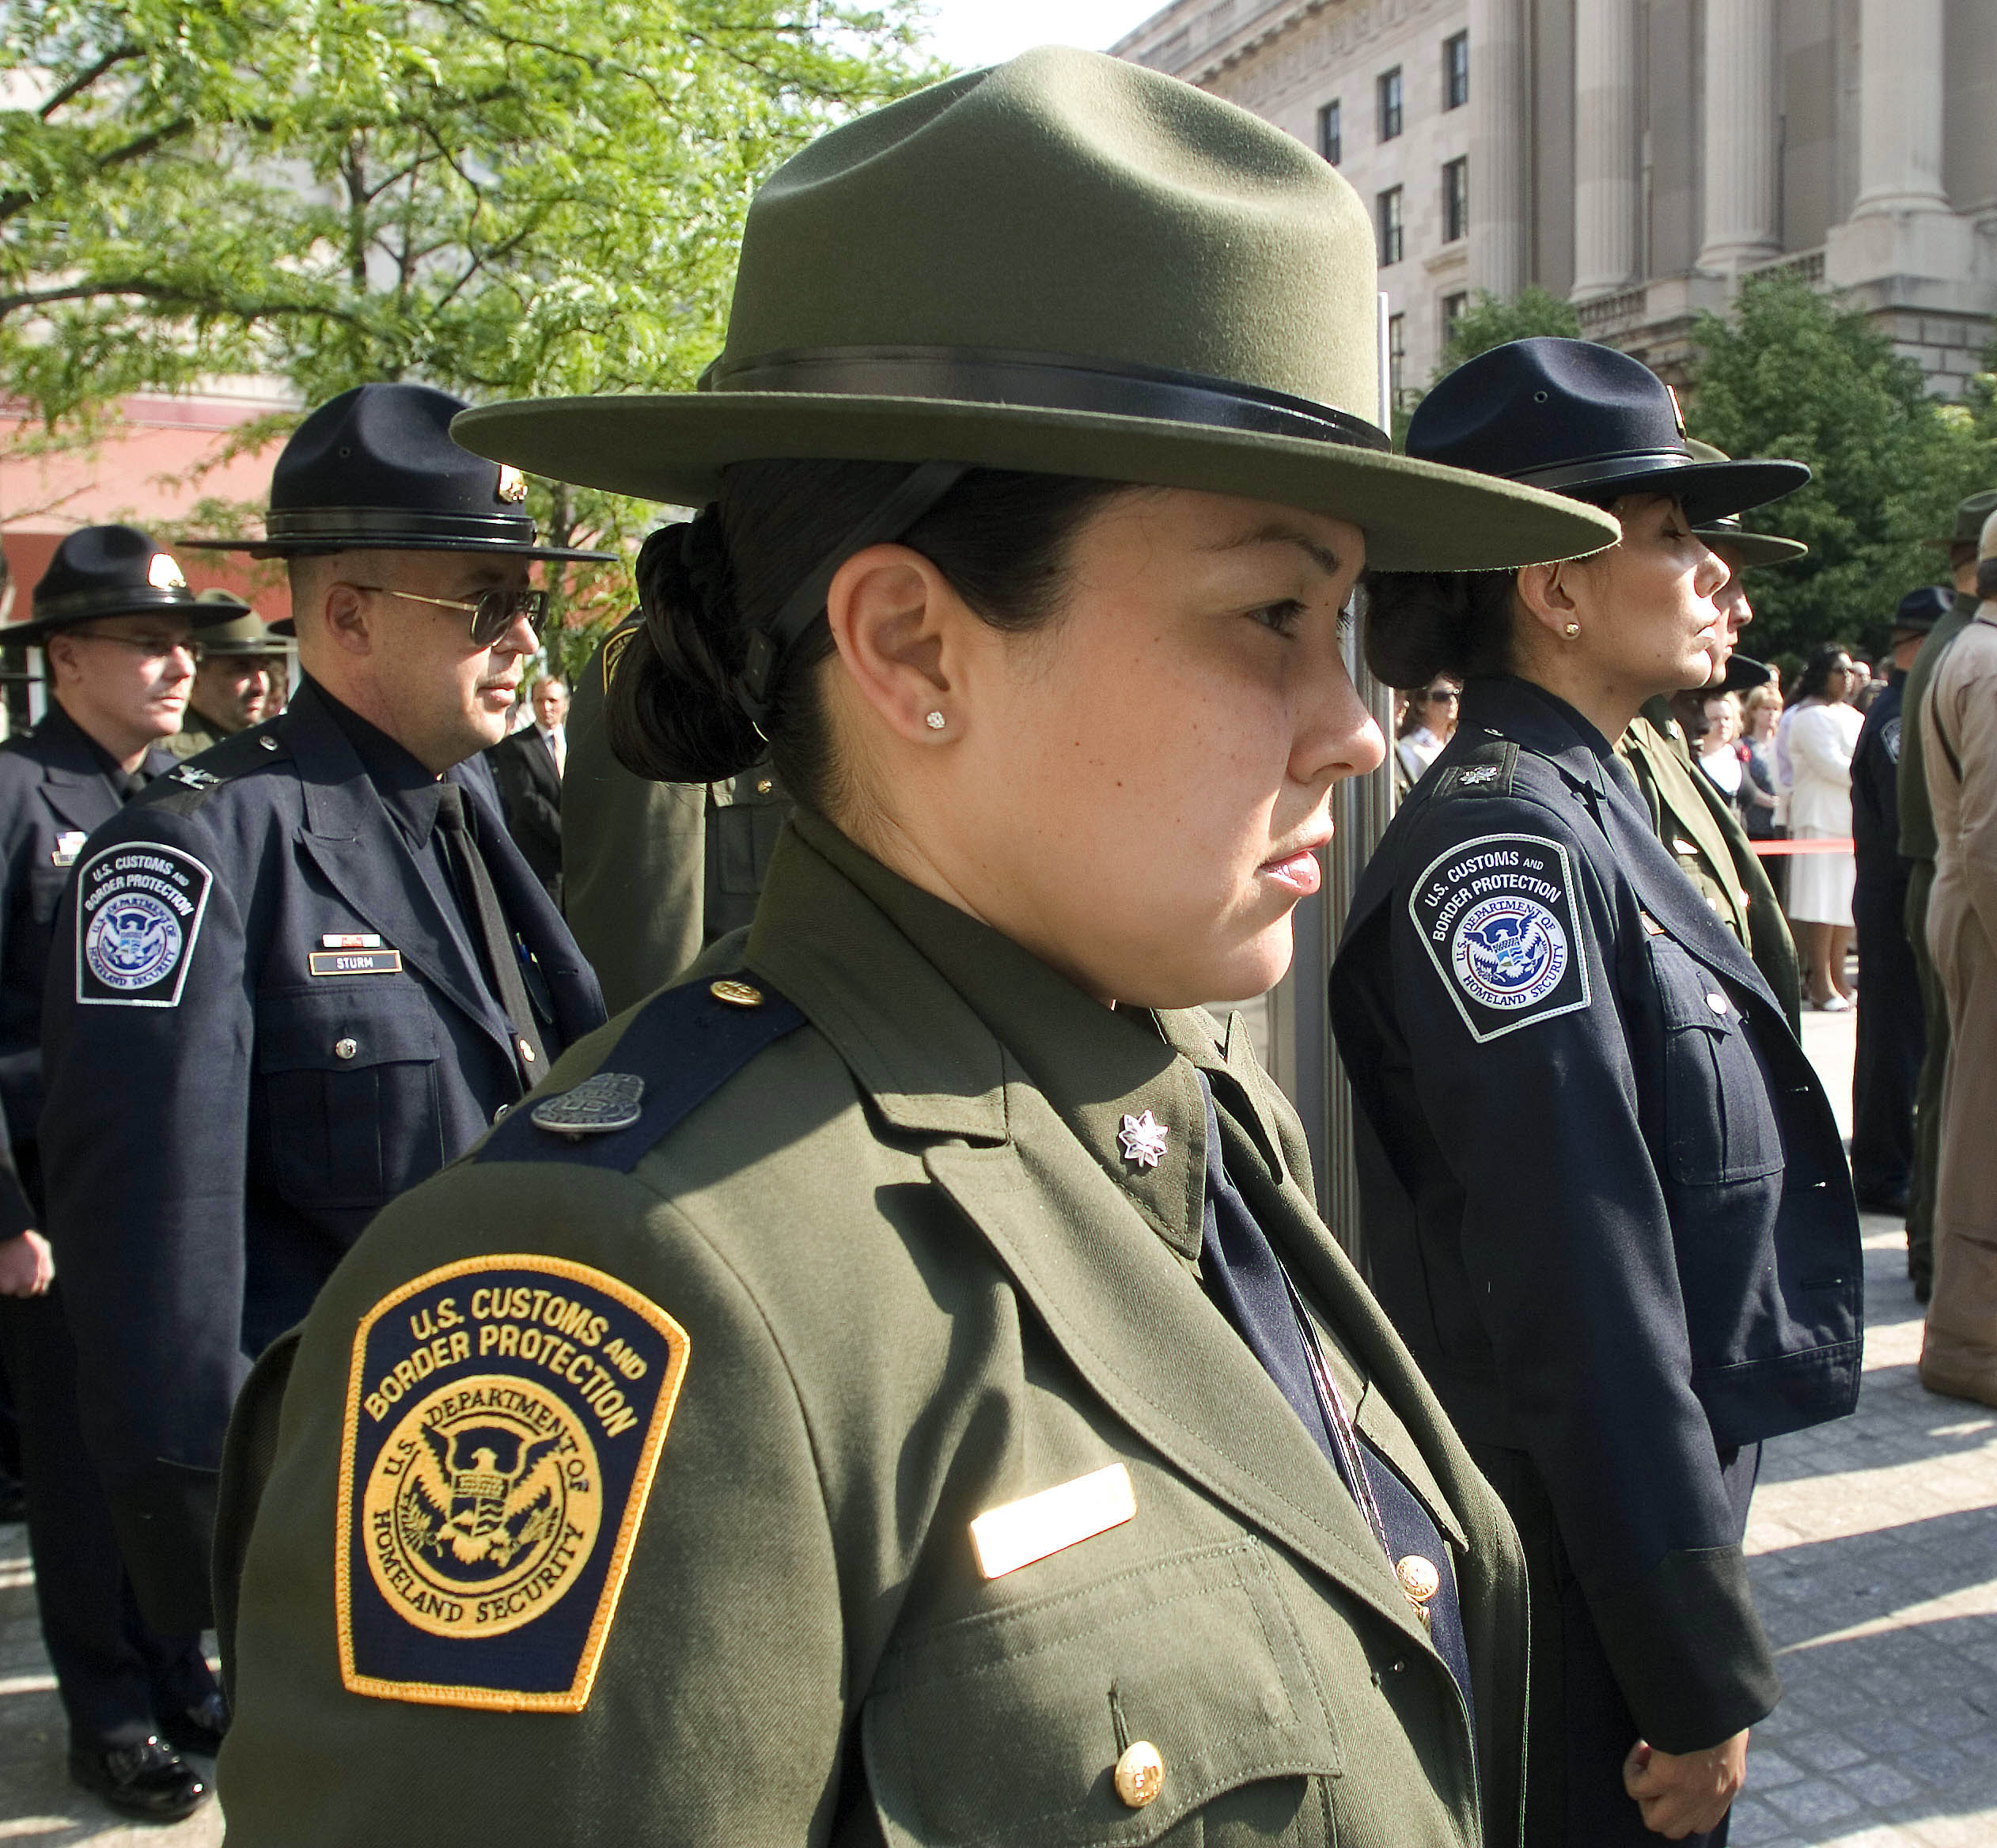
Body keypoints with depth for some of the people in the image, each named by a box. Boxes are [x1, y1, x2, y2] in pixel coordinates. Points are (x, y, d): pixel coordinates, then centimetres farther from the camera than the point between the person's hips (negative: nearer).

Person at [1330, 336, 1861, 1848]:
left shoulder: (1587, 812, 8)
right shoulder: (1504, 839, -22)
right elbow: (1588, 1318, -25)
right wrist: (1703, 1681, -19)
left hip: (1663, 1496, 9)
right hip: (1586, 1592, -9)